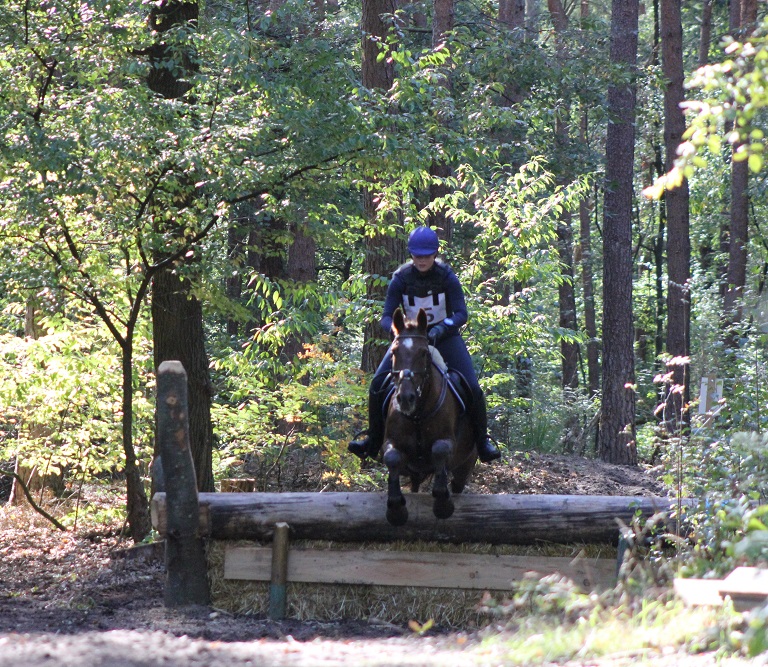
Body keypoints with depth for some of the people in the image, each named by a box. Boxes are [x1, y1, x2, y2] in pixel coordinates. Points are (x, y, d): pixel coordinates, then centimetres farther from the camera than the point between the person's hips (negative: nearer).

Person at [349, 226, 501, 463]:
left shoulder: (446, 277, -15)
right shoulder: (400, 279, -13)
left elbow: (461, 313, -21)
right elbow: (387, 317, -15)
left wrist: (442, 328, -41)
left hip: (444, 336, -1)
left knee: (472, 387, -18)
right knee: (378, 384, -14)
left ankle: (482, 440, 0)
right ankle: (374, 439, 1)